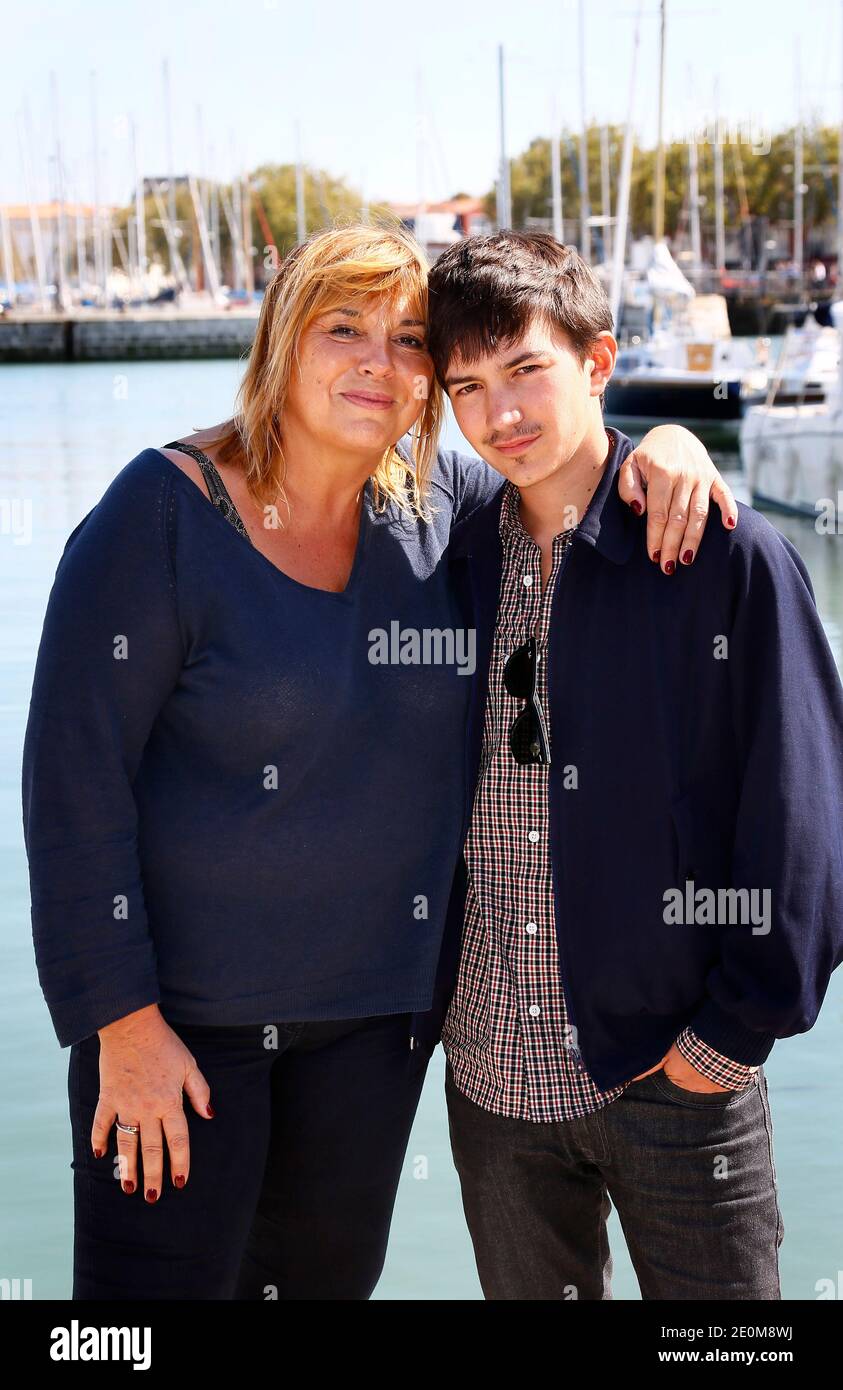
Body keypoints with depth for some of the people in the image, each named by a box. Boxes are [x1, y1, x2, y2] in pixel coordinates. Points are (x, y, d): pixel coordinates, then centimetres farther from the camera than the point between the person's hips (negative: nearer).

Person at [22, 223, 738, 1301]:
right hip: (186, 1004, -4)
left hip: (378, 1006, 5)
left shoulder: (439, 500, 0)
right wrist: (124, 1021, -15)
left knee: (328, 1273, 17)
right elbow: (73, 772, -14)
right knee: (164, 1285, 1)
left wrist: (667, 446, -9)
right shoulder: (169, 511, -14)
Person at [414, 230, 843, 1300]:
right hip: (492, 1069, 4)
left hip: (671, 1073, -4)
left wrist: (734, 1033, -11)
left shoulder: (726, 553, -9)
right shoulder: (459, 561, 6)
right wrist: (426, 994, 8)